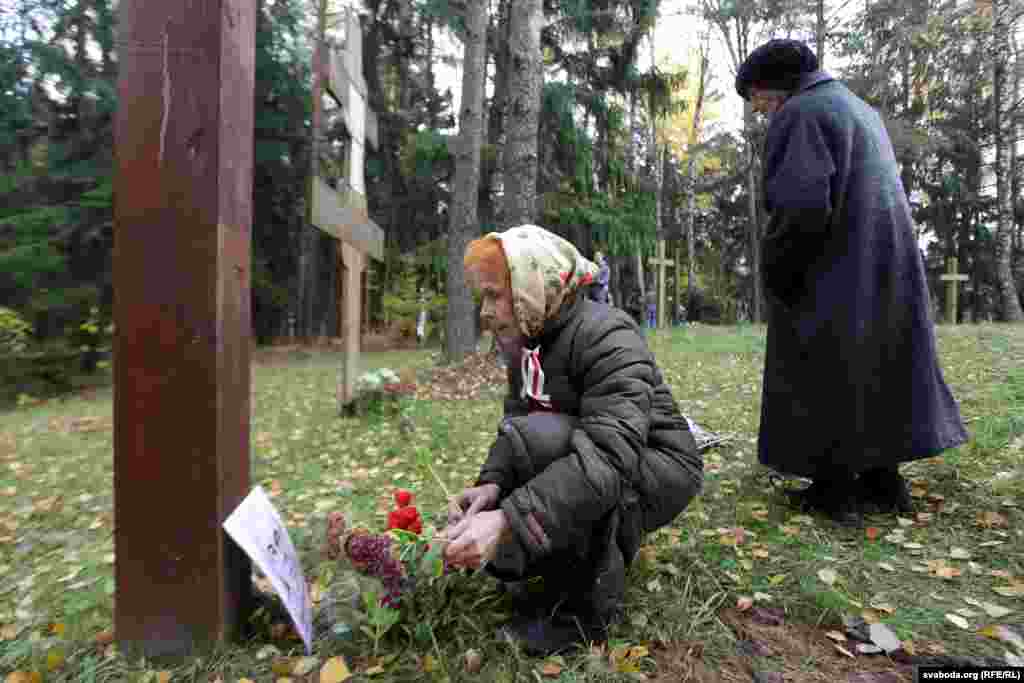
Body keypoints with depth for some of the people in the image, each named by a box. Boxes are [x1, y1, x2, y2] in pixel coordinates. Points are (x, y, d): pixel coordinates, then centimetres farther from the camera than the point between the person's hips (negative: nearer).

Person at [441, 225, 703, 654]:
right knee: (487, 547, -5)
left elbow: (610, 453, -37)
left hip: (657, 472, -7)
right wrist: (492, 483, -25)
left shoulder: (607, 336, -25)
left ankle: (591, 604, -14)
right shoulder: (526, 342, 1)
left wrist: (507, 519, -44)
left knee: (539, 439, -34)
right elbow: (515, 423, -4)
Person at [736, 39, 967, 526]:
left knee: (822, 384, 1)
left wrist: (774, 270, -11)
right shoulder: (860, 108, 20)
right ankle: (883, 482, 26)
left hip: (831, 276, -9)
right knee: (876, 373, 16)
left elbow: (801, 206, -23)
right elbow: (870, 192, 22)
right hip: (884, 268, 9)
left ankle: (833, 493, 10)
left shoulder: (800, 112, -10)